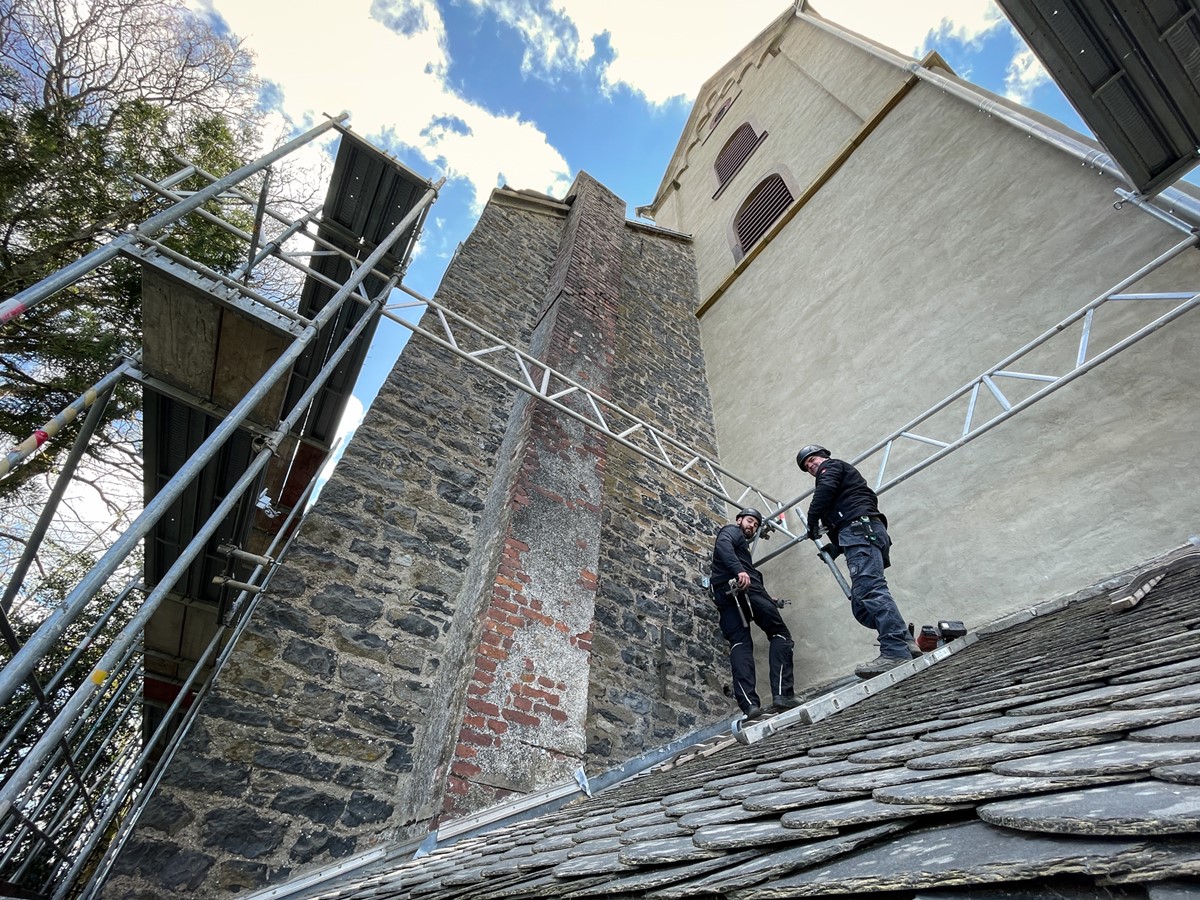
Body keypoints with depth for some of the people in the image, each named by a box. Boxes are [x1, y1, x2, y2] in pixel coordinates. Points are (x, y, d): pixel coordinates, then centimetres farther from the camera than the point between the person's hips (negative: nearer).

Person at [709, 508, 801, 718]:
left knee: (739, 643, -6)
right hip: (746, 587, -7)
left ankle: (749, 704, -21)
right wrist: (739, 570, -27)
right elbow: (722, 546, -12)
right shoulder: (731, 531, 13)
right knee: (780, 634, 0)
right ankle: (782, 693, -14)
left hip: (724, 594, 7)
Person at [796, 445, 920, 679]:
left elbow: (825, 491, -10)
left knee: (870, 590, -23)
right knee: (861, 605, 1)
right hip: (863, 534, 10)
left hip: (860, 530, -10)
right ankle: (904, 641, -9)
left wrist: (812, 522, -4)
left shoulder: (831, 466, 14)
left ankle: (895, 651, -31)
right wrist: (833, 548, 19)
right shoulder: (845, 475, 40)